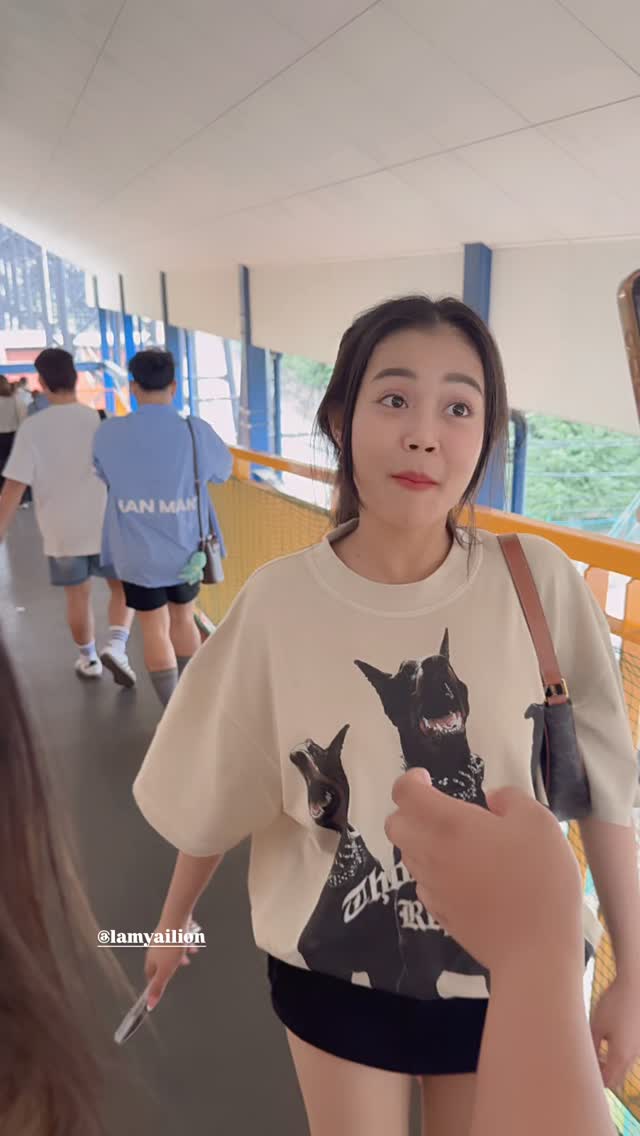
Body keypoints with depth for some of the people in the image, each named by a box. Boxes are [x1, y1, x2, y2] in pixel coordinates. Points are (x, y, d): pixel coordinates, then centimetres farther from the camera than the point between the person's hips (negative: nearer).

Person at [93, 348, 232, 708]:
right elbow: (224, 469, 6)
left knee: (155, 631, 11)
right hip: (186, 550, 1)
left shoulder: (109, 433, -10)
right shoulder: (197, 432, -13)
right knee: (183, 619, 22)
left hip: (138, 554, -1)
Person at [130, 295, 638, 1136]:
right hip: (337, 972, 0)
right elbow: (214, 794, -4)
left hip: (506, 973, 1)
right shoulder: (278, 603, -18)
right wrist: (175, 920, 9)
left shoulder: (539, 584, -19)